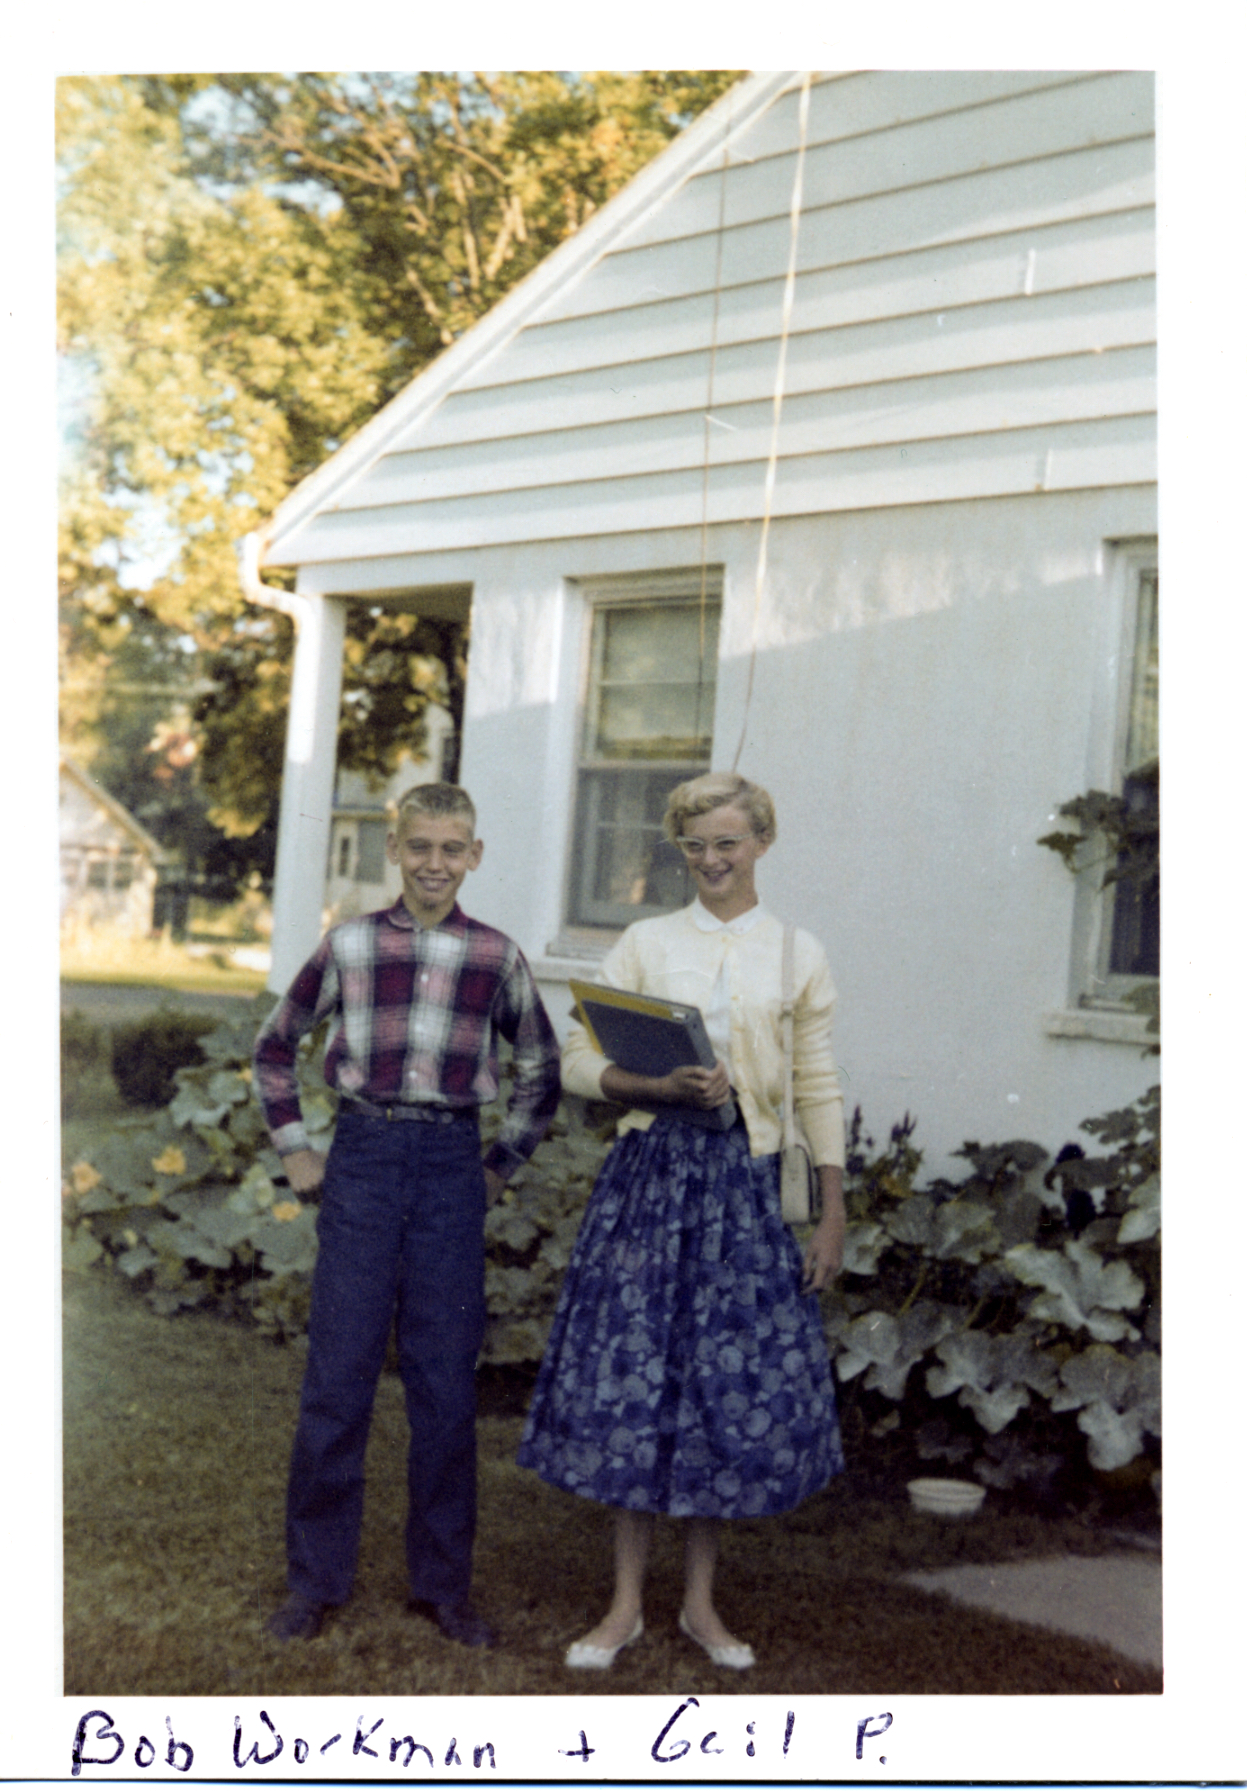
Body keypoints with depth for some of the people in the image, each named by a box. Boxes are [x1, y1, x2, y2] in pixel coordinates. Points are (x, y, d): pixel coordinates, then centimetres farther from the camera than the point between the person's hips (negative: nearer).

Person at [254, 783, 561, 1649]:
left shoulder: (498, 957, 4)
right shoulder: (349, 944, 3)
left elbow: (542, 1068, 17)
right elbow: (277, 1044, 15)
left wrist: (503, 1163, 12)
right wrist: (294, 1148, 9)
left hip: (452, 1169, 1)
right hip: (363, 1160, 0)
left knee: (447, 1384, 6)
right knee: (337, 1379, 3)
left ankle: (445, 1584, 20)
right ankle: (315, 1581, 17)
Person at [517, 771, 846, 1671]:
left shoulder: (798, 954, 5)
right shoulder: (645, 942, 5)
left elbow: (820, 1089, 6)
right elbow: (579, 1060, 2)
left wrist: (833, 1212, 3)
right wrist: (658, 1087, -16)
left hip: (746, 1183, 0)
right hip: (651, 1171, 0)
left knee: (734, 1385, 4)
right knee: (635, 1377, 2)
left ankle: (702, 1602, 20)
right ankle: (627, 1604, 16)